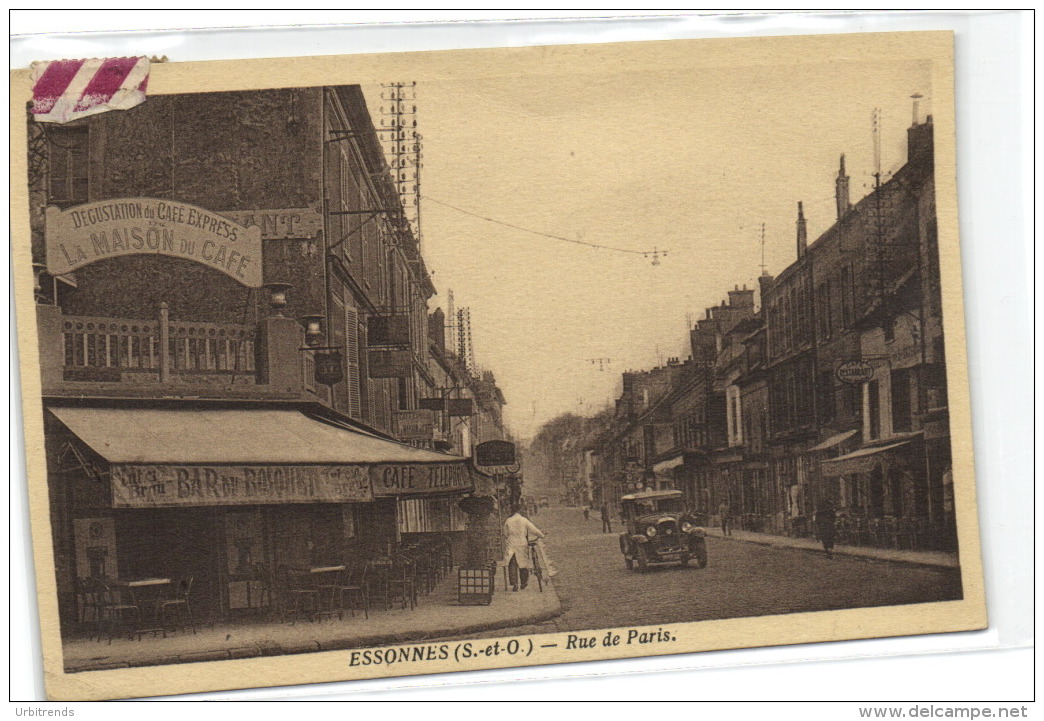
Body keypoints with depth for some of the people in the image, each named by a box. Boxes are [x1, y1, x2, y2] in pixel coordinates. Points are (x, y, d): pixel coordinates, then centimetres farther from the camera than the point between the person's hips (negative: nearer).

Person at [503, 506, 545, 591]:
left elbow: (505, 534, 8)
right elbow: (534, 529, 0)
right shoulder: (525, 521, -5)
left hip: (511, 546, 0)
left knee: (512, 565, 0)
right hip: (522, 545, 0)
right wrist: (541, 534, 19)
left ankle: (514, 583, -13)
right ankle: (523, 583, 26)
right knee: (523, 565, 14)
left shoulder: (508, 521, -1)